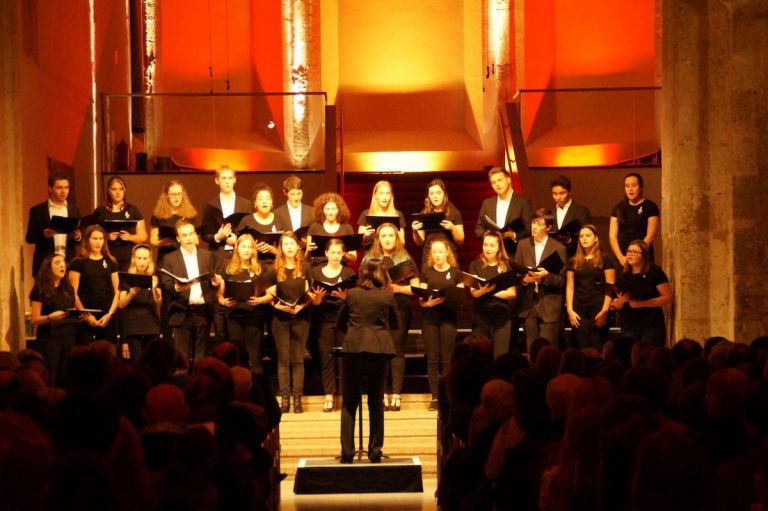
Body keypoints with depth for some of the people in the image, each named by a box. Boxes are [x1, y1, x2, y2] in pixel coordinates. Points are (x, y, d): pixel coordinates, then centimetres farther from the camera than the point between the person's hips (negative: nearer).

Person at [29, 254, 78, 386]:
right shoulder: (41, 290, -4)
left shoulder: (68, 288, 14)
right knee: (48, 380, -8)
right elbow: (34, 319, -8)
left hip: (68, 337, 6)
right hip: (49, 339, -5)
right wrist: (50, 317, -25)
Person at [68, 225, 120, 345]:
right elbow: (73, 293, -3)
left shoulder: (110, 262, 12)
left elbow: (117, 291, 9)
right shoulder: (78, 262, 2)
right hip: (86, 318, -3)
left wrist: (110, 314, -3)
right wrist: (86, 315, -11)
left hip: (107, 318, 3)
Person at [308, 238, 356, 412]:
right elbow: (313, 300, 3)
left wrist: (345, 296, -22)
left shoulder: (349, 273, 4)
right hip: (324, 320, 1)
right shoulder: (316, 272, 6)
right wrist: (317, 298, -19)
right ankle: (329, 396, 4)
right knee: (326, 358, 0)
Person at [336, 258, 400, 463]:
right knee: (376, 403, 9)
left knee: (349, 403, 6)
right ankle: (375, 451, 8)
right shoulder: (387, 296, 1)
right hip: (379, 351, 0)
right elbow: (395, 324, 14)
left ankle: (347, 452, 1)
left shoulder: (352, 294, 3)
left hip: (353, 349, 0)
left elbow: (341, 321, 15)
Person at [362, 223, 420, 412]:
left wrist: (397, 288, -12)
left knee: (397, 350, -2)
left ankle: (396, 394, -2)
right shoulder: (369, 259, 11)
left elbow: (416, 287, 4)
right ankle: (382, 394, 1)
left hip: (399, 308, -1)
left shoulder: (406, 259, 8)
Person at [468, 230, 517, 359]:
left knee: (500, 355, -3)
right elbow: (474, 292, -5)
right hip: (480, 314, 1)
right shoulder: (475, 265, 5)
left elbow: (512, 293, -2)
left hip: (502, 313, -1)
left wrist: (493, 292, -14)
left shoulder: (507, 266, 4)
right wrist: (483, 290, -27)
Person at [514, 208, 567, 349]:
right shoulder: (523, 245, 8)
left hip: (549, 306, -3)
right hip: (528, 304, 3)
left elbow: (562, 280, -2)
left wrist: (547, 276, -20)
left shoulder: (558, 248, -1)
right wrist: (524, 279, -11)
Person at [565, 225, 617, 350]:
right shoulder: (573, 261, 13)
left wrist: (605, 310, -12)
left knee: (597, 347, -5)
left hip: (598, 309, -3)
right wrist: (570, 310, -2)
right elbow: (570, 287, 9)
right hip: (579, 310, 3)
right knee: (582, 348, 1)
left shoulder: (605, 259, 3)